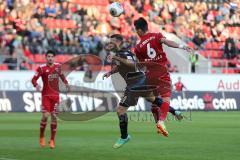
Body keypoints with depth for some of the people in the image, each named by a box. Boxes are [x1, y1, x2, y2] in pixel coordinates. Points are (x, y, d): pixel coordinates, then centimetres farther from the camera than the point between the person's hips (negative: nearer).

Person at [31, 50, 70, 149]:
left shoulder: (57, 66, 5)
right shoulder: (42, 68, -8)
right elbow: (34, 79, -11)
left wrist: (66, 83, 15)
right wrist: (36, 85, -31)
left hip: (55, 95, 4)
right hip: (46, 95, -3)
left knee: (54, 116, 3)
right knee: (45, 115, -12)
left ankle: (52, 140, 10)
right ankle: (41, 137, 9)